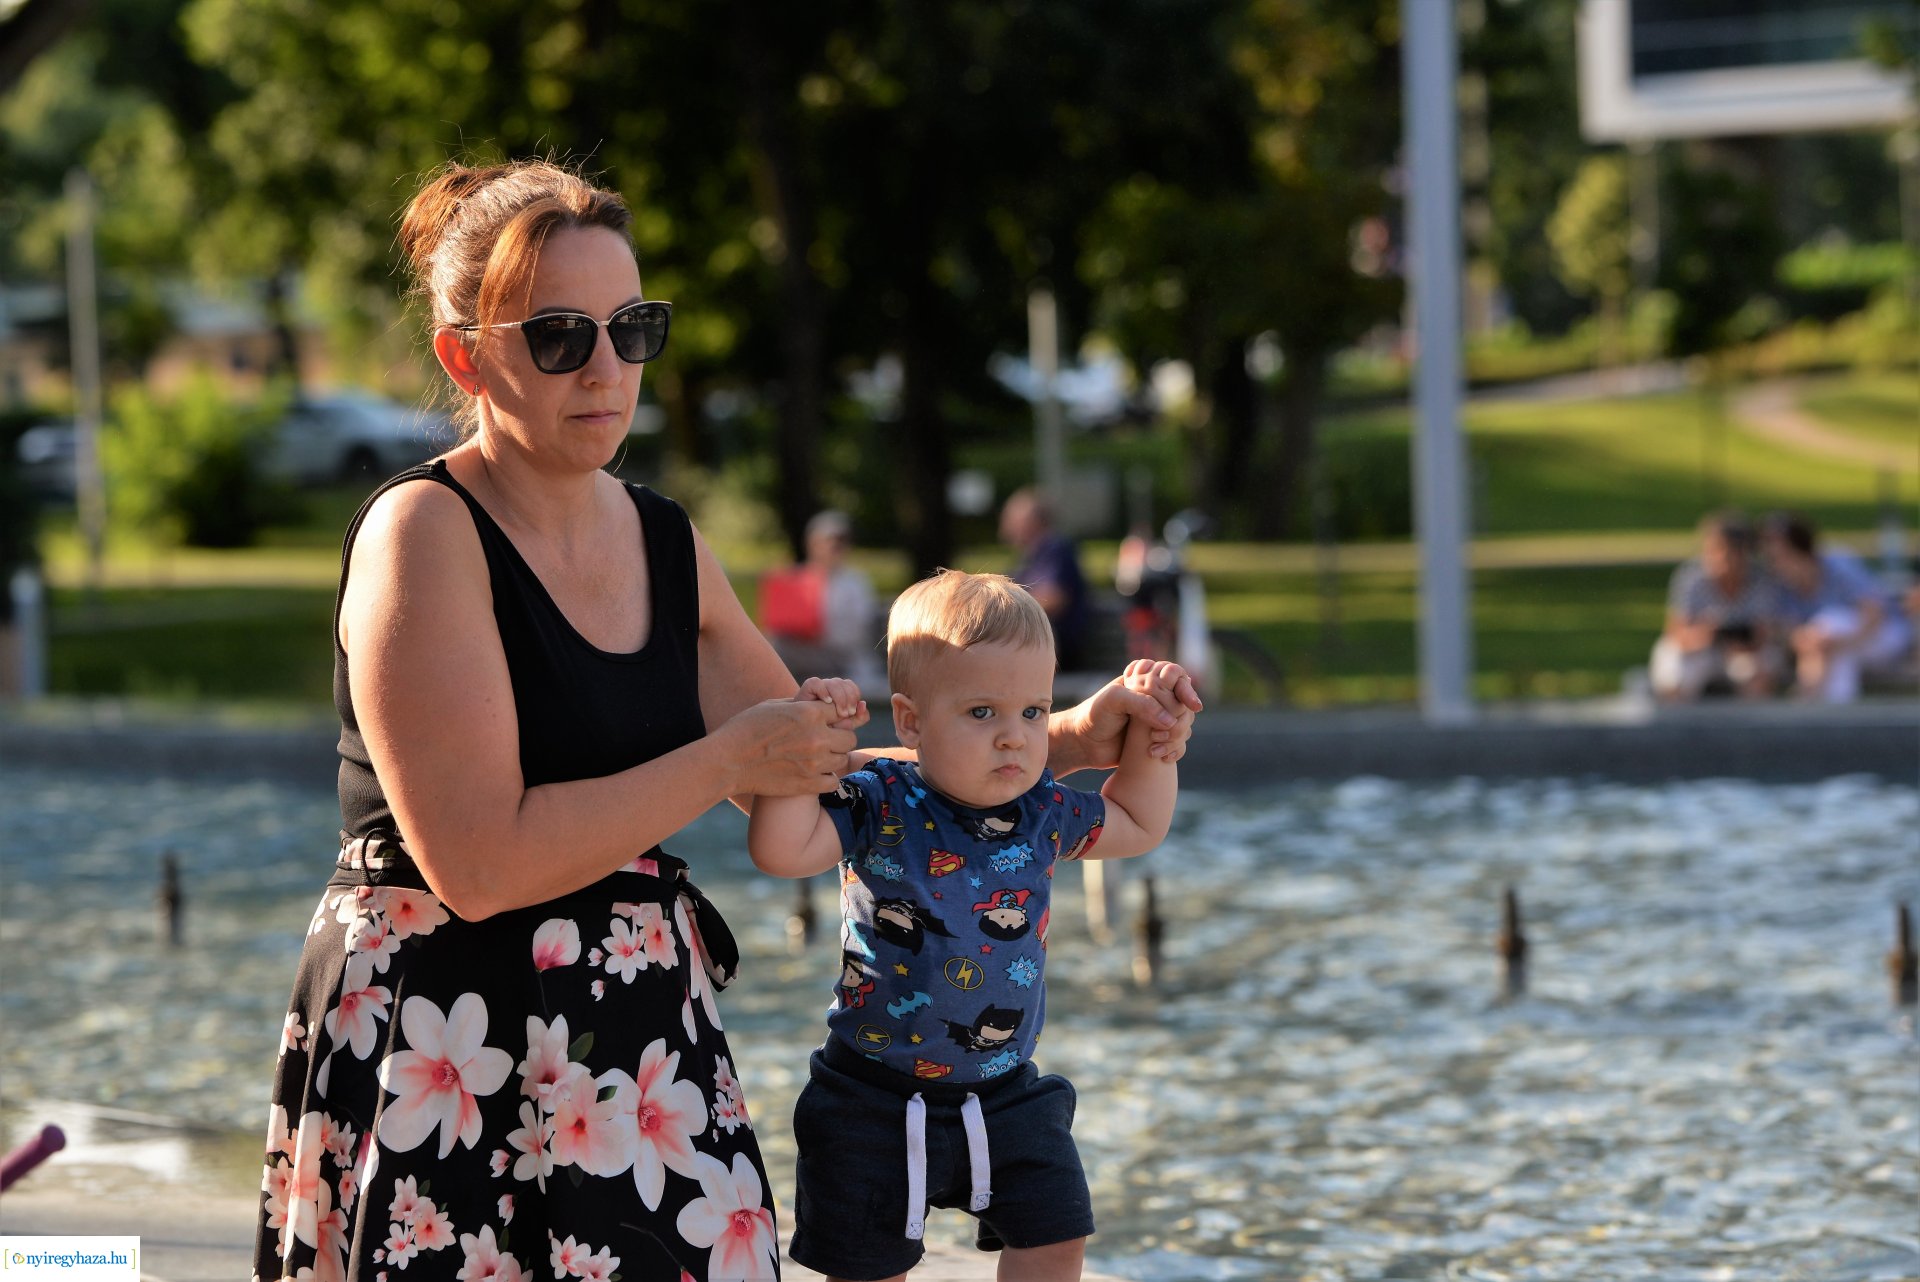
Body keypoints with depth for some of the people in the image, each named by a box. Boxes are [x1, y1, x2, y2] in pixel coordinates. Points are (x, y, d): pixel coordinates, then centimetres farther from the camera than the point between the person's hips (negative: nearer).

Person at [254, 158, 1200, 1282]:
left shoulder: (668, 544, 12)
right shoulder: (425, 533, -12)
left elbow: (817, 779, 19)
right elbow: (481, 863, -20)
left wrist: (1064, 742, 10)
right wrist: (730, 759, -12)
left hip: (647, 1041, 7)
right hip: (448, 1057, -7)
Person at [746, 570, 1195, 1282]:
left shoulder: (1044, 814, -1)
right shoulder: (880, 808, -15)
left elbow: (1138, 826, 18)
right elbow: (781, 849, -30)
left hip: (1006, 1095, 4)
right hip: (878, 1099, -4)